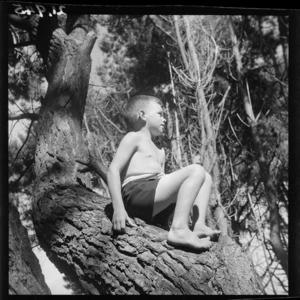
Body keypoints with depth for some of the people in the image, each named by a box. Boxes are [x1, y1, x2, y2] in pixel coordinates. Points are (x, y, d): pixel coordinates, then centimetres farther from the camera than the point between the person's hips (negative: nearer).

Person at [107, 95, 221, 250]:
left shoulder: (159, 151, 33)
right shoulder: (133, 137, 5)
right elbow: (113, 170, -7)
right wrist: (118, 208, -18)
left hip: (153, 205, 9)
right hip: (137, 191, -9)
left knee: (205, 177, 15)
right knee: (195, 171, -17)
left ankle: (199, 225, -5)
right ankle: (178, 230, -27)